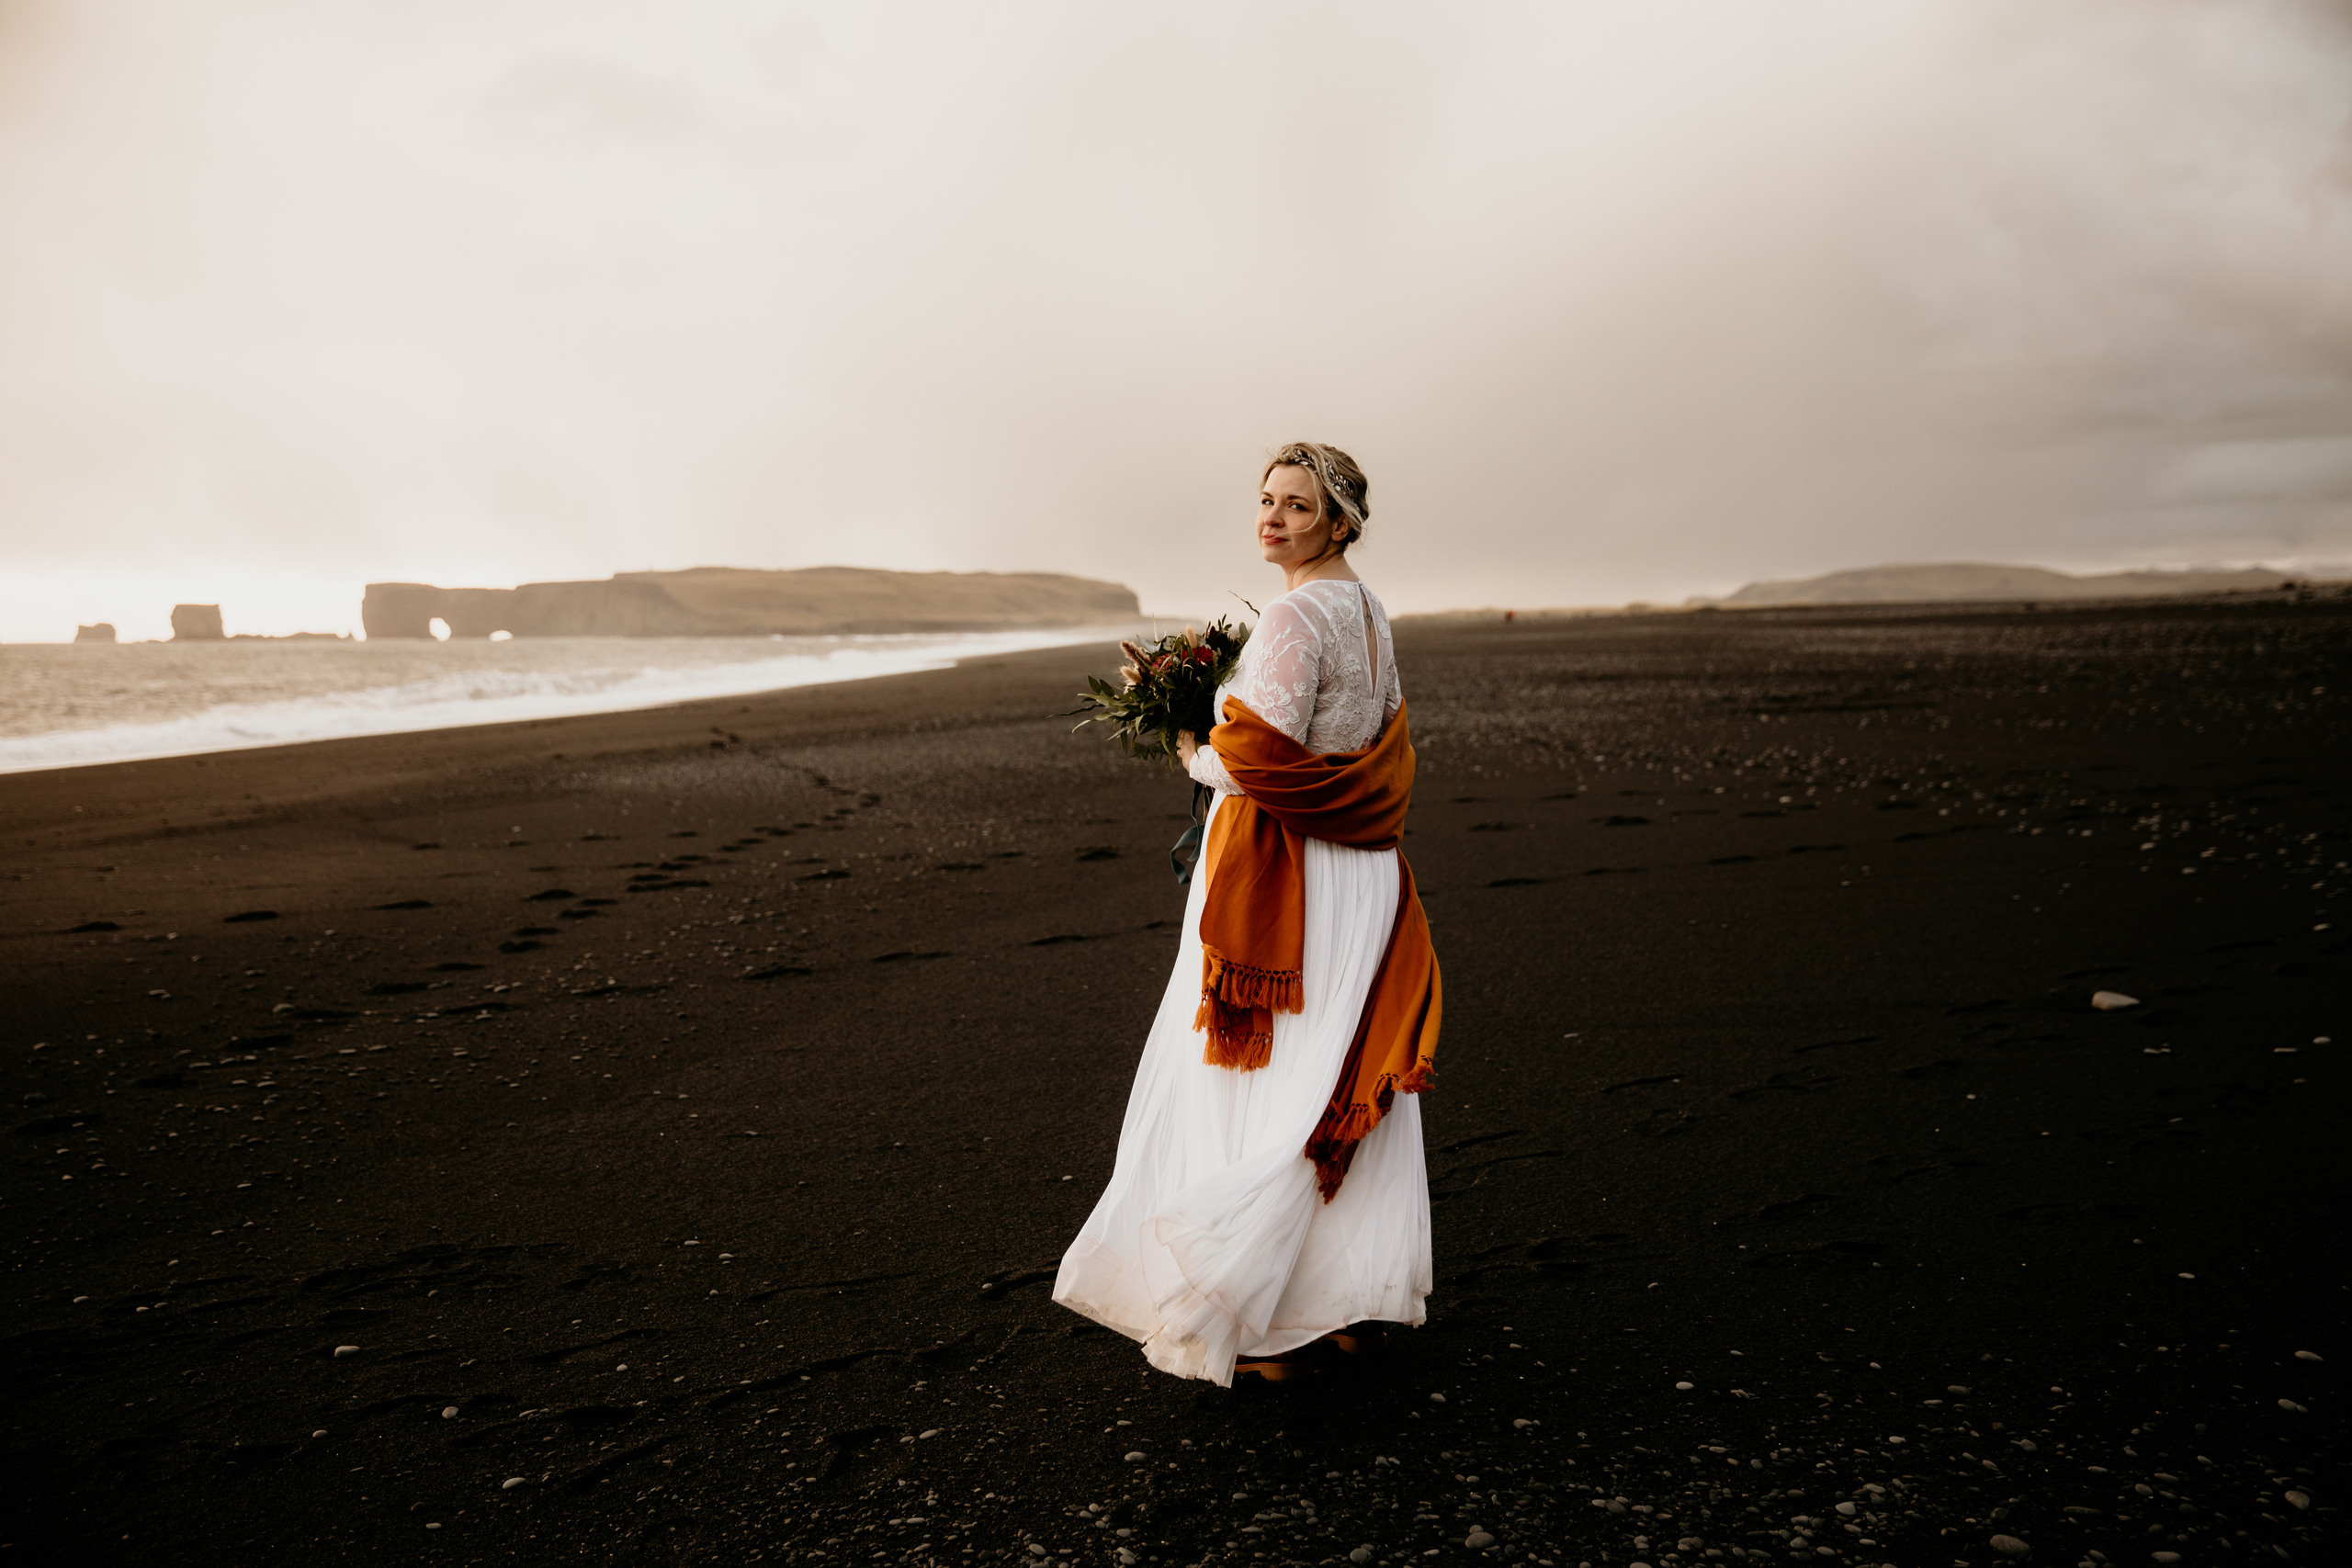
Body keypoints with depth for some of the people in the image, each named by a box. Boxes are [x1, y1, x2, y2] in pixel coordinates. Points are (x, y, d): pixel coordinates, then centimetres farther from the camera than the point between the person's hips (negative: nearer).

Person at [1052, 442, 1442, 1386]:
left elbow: (1258, 760, -23)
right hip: (1362, 873, 9)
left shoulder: (1297, 615, -17)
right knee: (1349, 1087, 15)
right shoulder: (1370, 611, 12)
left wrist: (1198, 758, -2)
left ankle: (1274, 1329, 9)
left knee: (1259, 1090, 0)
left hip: (1282, 881, -9)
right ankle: (1358, 1302, 27)